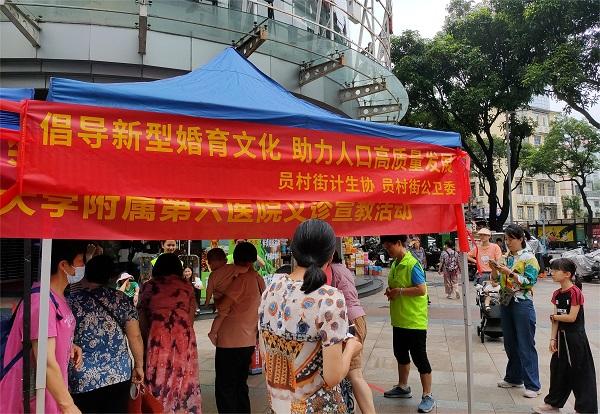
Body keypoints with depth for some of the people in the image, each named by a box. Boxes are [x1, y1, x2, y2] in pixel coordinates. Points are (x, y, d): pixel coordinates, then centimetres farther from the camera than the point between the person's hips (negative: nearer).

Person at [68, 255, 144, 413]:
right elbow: (135, 336, -3)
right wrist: (139, 366, 8)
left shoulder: (71, 303, -4)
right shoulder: (122, 299, -2)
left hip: (82, 380, -1)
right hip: (118, 375, 1)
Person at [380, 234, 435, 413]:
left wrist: (399, 291, -20)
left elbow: (421, 290, -23)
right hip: (399, 319, 9)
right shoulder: (395, 264, 7)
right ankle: (403, 387, 37)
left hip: (414, 320, -9)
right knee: (400, 353, 20)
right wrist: (390, 291, 0)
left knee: (419, 357, 1)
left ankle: (428, 396, 13)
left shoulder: (412, 264, -19)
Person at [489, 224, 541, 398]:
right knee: (510, 343, 15)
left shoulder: (529, 257, -7)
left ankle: (532, 385, 6)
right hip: (506, 303, 7)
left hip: (522, 303, -7)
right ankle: (514, 378, 28)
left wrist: (510, 273, -22)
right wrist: (494, 269, -6)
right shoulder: (506, 257, 10)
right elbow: (496, 279, 13)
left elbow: (530, 281, -15)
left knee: (526, 345, -2)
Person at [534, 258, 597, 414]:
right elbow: (556, 320, 6)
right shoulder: (557, 294, 6)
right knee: (558, 368, 16)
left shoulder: (575, 292, -18)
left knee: (580, 372, 2)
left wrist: (554, 316, -6)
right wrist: (553, 339, 2)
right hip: (562, 337, 8)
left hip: (575, 338, -8)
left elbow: (571, 317, -21)